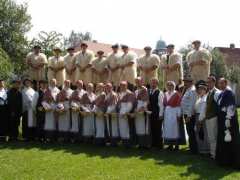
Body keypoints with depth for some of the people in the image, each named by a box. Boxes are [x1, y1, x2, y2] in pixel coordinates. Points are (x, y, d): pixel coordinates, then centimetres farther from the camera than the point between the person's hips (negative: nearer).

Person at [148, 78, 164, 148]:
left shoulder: (159, 93, -9)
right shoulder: (148, 92, 8)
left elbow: (161, 104, -11)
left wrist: (160, 115, -13)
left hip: (157, 114, -5)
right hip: (150, 114, 6)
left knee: (158, 129, 3)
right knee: (152, 129, 11)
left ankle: (159, 145, 12)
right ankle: (153, 144, 21)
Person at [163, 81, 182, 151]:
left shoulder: (176, 94, -8)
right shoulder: (165, 94, 11)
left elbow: (178, 105, -10)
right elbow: (164, 104, 11)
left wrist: (178, 115, -13)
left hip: (174, 113, -6)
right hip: (167, 113, 6)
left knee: (174, 129, -1)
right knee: (167, 129, 8)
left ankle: (176, 145, 7)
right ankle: (170, 145, 18)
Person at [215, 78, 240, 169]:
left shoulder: (229, 93, -15)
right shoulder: (221, 94, 13)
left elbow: (231, 107, -20)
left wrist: (228, 119, -24)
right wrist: (220, 119, 17)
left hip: (228, 120, -9)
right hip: (222, 120, 9)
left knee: (230, 140, -3)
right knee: (223, 141, 14)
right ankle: (224, 160, 23)